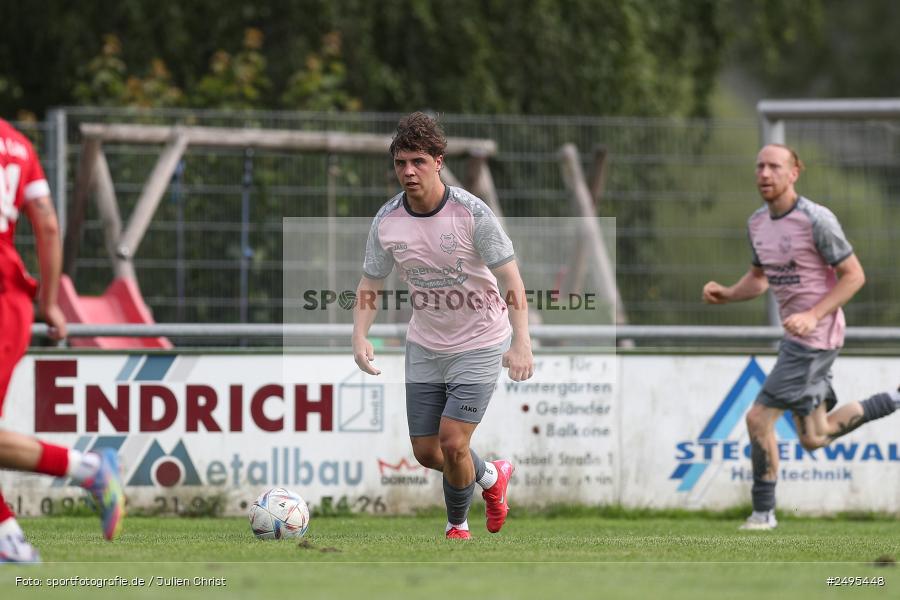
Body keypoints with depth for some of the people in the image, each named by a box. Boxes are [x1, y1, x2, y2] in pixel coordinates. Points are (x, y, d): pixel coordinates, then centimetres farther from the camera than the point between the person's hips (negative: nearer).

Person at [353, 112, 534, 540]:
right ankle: (492, 477, 37)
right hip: (424, 346, 5)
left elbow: (510, 279, -17)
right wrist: (360, 337, -12)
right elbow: (370, 283, 4)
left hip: (478, 345, -5)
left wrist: (521, 341, -29)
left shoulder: (471, 213, -19)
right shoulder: (386, 220, -7)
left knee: (452, 443, -13)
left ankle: (457, 526, 14)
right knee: (426, 453, 6)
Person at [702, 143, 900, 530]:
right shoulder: (758, 223, 7)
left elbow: (854, 275, -14)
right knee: (814, 439, 15)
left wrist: (813, 316, -24)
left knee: (759, 418, -10)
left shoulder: (816, 220, -17)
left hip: (816, 336, -9)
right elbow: (758, 279, 20)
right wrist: (725, 295, -1)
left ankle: (763, 512, 3)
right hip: (795, 336, 9)